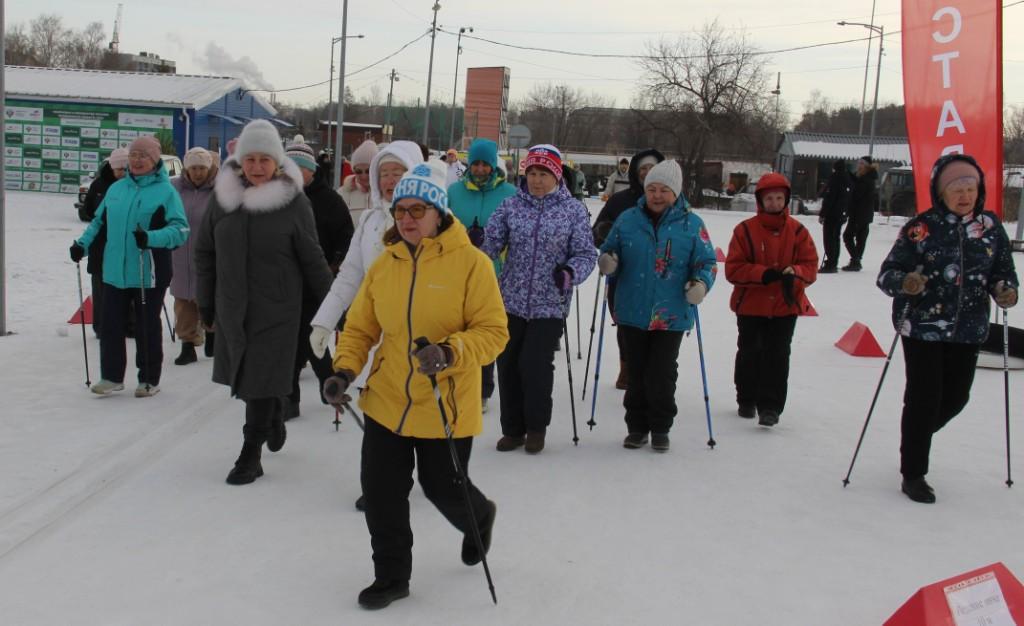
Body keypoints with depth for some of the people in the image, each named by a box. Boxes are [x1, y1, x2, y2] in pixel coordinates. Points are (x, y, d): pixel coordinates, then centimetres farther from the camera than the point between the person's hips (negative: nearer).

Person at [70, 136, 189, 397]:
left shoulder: (166, 191, -5)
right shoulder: (116, 189, 11)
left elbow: (180, 229, -13)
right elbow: (99, 221, 20)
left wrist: (151, 237, -27)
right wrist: (82, 243, 5)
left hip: (149, 274, -5)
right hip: (114, 271, 5)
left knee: (147, 327, 7)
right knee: (111, 325, 8)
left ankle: (149, 379, 20)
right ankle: (112, 376, 21)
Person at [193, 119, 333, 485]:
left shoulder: (293, 201, -10)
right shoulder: (223, 196, 0)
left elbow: (312, 260, -3)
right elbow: (205, 252, 8)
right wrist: (206, 303, 9)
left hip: (276, 309, -4)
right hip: (232, 307, 4)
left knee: (261, 378, -1)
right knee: (244, 375, 15)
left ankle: (251, 454, 11)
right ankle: (273, 422, 42)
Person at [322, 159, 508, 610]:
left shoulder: (470, 263, -12)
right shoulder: (384, 265, 1)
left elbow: (493, 332, -15)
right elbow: (360, 327, 9)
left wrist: (449, 352, -31)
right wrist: (345, 370, -7)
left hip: (447, 405, -4)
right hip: (386, 401, 4)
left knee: (443, 489, 12)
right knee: (380, 491, 5)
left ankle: (479, 518, 49)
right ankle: (391, 575, 27)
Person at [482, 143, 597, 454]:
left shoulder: (574, 210, -2)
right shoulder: (511, 205, 3)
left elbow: (586, 253, -3)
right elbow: (492, 241, -2)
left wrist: (570, 272, -22)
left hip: (550, 304, -3)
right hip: (512, 300, 3)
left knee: (535, 364, -7)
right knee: (508, 364, 7)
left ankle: (536, 427, 17)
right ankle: (512, 428, 24)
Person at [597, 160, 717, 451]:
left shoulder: (691, 224, 0)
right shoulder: (628, 220, 5)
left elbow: (707, 262, 3)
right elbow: (610, 251, 13)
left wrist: (701, 283, -17)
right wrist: (608, 262, -11)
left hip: (671, 316, -2)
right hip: (633, 313, 2)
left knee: (662, 376, 1)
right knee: (636, 373, 10)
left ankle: (660, 429, 20)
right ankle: (637, 427, 25)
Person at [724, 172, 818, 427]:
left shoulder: (798, 231, 0)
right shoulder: (745, 230, -5)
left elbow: (810, 266, 0)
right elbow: (733, 269, -9)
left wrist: (793, 273, -22)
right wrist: (763, 274, -23)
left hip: (785, 306, 0)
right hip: (750, 305, 0)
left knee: (777, 355, -4)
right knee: (749, 353, 13)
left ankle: (770, 406, 1)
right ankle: (746, 401, 31)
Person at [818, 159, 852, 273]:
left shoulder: (834, 178, -13)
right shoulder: (847, 178, 11)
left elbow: (828, 199, -17)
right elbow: (848, 199, 15)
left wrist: (822, 214, -15)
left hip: (831, 213, -8)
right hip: (841, 214, 8)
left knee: (829, 238, -7)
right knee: (835, 237, 16)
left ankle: (830, 264, -12)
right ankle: (833, 263, 21)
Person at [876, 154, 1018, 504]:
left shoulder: (991, 227, 2)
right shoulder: (921, 228, -9)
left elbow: (1005, 271, 9)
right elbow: (886, 274, -10)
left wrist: (1007, 291, -13)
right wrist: (904, 282, -32)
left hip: (968, 330, 4)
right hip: (923, 327, -4)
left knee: (956, 397, 12)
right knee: (924, 398, -2)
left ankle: (915, 438, 42)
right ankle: (913, 474, 14)